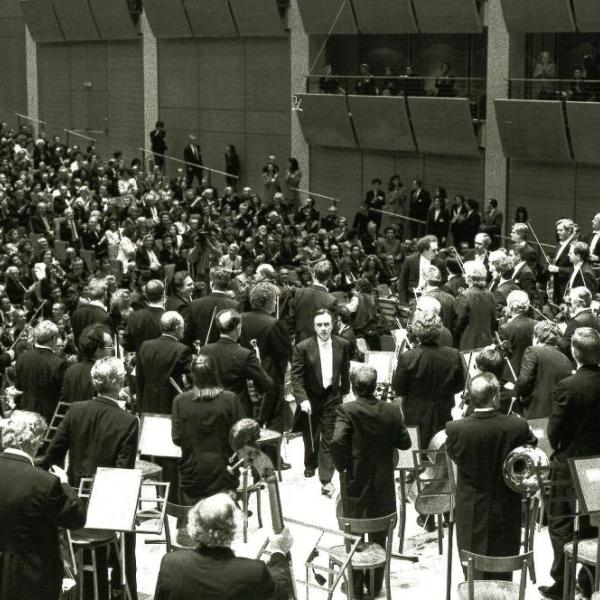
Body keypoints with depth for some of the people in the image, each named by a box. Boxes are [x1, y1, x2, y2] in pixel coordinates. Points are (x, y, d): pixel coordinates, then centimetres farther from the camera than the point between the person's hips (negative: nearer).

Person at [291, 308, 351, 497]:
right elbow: (296, 377, -14)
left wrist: (344, 391, 14)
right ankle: (310, 465, 46)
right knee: (311, 437, 18)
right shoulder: (303, 348, -14)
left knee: (329, 439, -3)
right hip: (310, 398, 0)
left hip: (332, 398, 1)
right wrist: (302, 399, -24)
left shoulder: (343, 345, -5)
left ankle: (326, 480, 1)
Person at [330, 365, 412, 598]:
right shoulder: (392, 412, -4)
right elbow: (405, 443, 2)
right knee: (379, 537, 15)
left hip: (355, 484, -3)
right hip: (383, 485, 3)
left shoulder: (346, 411, -15)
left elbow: (337, 442, -27)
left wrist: (342, 465, -12)